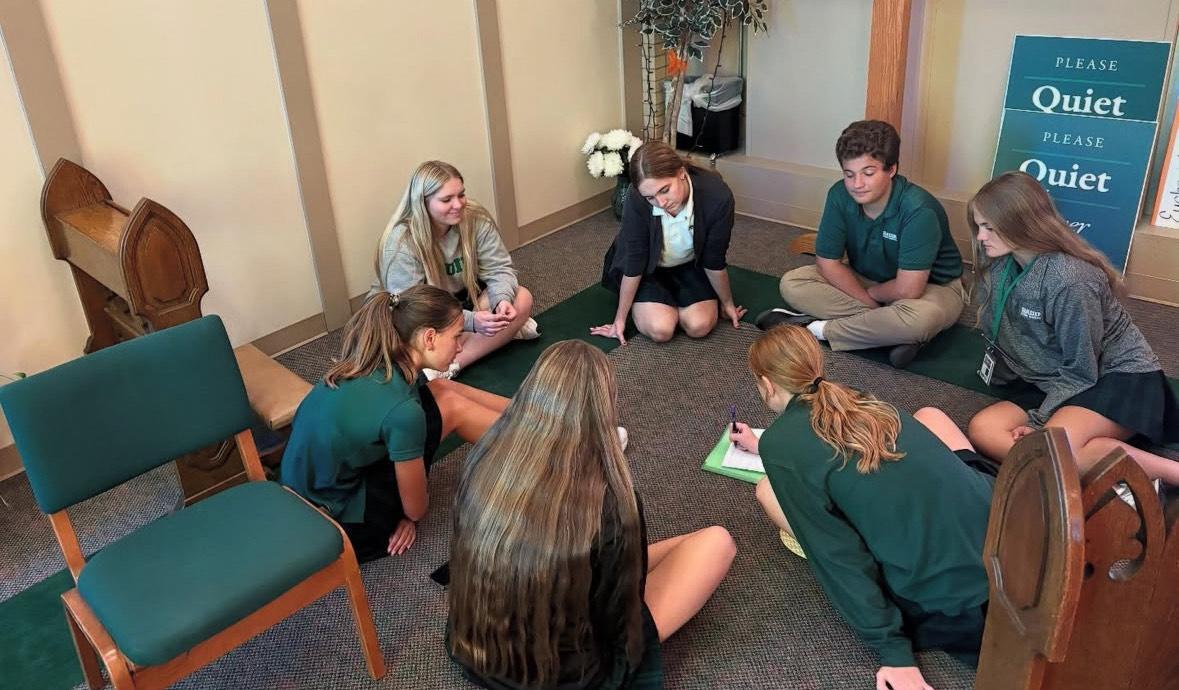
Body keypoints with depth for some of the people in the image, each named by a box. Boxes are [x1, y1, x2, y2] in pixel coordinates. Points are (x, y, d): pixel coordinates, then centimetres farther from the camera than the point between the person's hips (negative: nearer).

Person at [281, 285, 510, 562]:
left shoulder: (368, 363, -7)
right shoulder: (402, 410, -29)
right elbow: (415, 509, -15)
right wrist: (410, 517, 7)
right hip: (340, 525, -8)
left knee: (442, 390, 5)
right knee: (452, 406, -8)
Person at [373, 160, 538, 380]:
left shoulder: (476, 219, -16)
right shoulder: (400, 242, -28)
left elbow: (498, 269, -12)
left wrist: (503, 300, -36)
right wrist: (471, 321, -43)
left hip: (462, 299, 4)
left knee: (522, 298, -18)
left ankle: (449, 366, -26)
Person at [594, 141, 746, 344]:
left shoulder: (717, 195, -33)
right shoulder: (637, 201, -35)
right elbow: (634, 262, -21)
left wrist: (727, 303, -2)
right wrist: (620, 318, -12)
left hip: (690, 265, 2)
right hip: (648, 268, -2)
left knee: (699, 326, -19)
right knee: (660, 329, -23)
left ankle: (670, 302, 14)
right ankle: (640, 305, 12)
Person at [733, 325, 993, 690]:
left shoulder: (778, 443, -6)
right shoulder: (856, 401, 15)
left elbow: (838, 555, -9)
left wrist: (894, 652, -3)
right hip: (1007, 529, 7)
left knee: (769, 490, 5)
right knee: (930, 415, 30)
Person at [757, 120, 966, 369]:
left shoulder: (918, 210, -32)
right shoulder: (840, 195, -18)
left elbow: (908, 289, -33)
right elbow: (827, 262, -12)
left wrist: (871, 294, -14)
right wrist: (869, 302, -21)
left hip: (932, 287, -5)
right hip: (864, 279, 5)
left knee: (921, 318, -41)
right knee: (791, 283, -16)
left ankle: (818, 328, -21)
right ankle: (897, 332, -22)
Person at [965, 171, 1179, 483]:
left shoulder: (1070, 281, -25)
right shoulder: (997, 267, -3)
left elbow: (1081, 371, -19)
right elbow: (998, 335, 13)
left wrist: (1037, 422, -18)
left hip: (1122, 379, -7)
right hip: (1059, 385, 8)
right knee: (982, 429, -19)